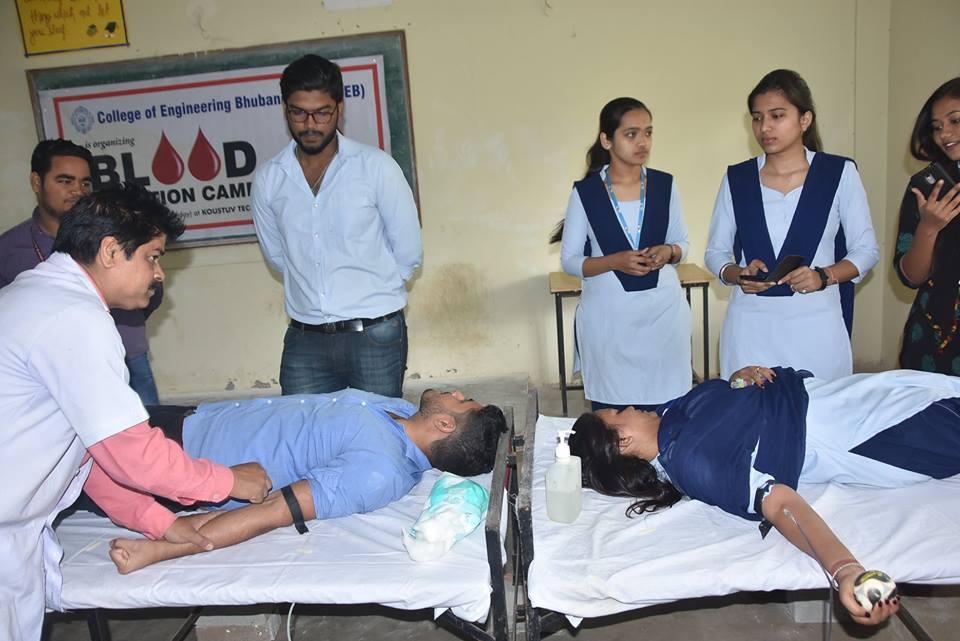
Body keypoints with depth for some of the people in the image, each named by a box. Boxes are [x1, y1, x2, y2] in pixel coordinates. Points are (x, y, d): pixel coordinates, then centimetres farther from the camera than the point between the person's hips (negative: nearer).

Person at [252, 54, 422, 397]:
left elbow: (409, 252, 0)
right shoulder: (267, 179, 3)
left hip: (375, 336, -2)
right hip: (304, 340, 3)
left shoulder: (375, 166, -6)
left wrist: (370, 289, 8)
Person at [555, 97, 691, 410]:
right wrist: (615, 261, -17)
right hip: (608, 316, -2)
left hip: (663, 311, 2)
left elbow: (681, 243, 13)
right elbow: (569, 260, -1)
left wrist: (669, 251, -10)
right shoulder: (585, 192, -3)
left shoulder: (665, 185, 3)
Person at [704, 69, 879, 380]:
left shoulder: (840, 173, 3)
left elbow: (866, 249, 5)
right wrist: (738, 275, -11)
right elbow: (715, 251, 9)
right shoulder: (736, 178, 6)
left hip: (816, 325, -1)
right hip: (750, 327, 1)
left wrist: (823, 277, -13)